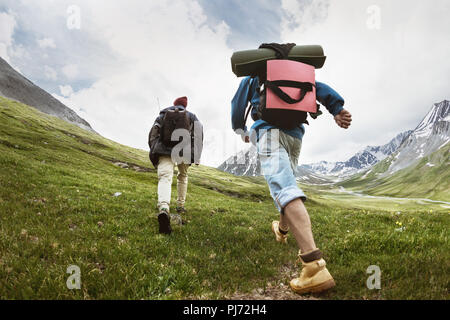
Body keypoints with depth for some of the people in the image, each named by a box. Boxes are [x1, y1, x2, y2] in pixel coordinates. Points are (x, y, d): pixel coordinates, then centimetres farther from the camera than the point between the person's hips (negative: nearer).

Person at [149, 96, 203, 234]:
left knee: (164, 178, -18)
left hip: (164, 151, -1)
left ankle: (163, 209, -45)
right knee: (183, 176, 28)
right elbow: (198, 133, 5)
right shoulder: (191, 116, 20)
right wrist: (197, 155, 3)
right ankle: (181, 206, 30)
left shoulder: (162, 115, 22)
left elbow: (153, 134, 13)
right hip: (184, 151, 1)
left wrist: (154, 153, 17)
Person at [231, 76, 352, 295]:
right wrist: (337, 109, -2)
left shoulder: (252, 78, 20)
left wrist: (241, 130, 39)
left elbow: (237, 105, 22)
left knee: (283, 189, -24)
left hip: (270, 131, -7)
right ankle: (282, 230, 53)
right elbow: (318, 87, 11)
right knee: (287, 182, 28)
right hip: (295, 135, 7)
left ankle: (314, 265, -42)